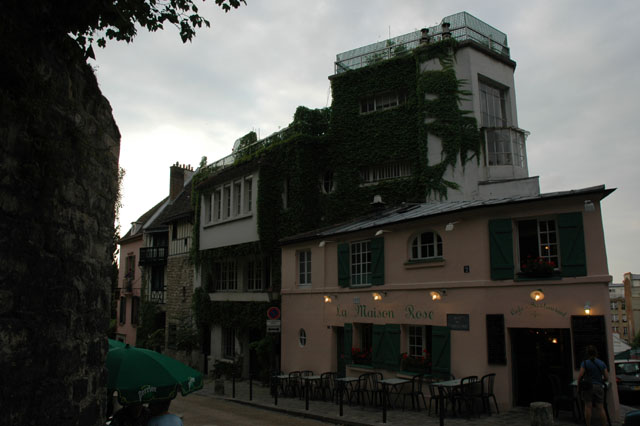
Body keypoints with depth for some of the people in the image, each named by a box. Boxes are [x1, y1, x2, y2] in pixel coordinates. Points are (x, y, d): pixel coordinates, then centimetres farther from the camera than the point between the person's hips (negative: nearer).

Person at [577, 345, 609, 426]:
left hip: (588, 387, -3)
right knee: (600, 407, 8)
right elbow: (606, 378, 7)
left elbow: (580, 376, -10)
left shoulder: (585, 363, -5)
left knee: (588, 407, 1)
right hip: (599, 387, 3)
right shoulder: (602, 363, 5)